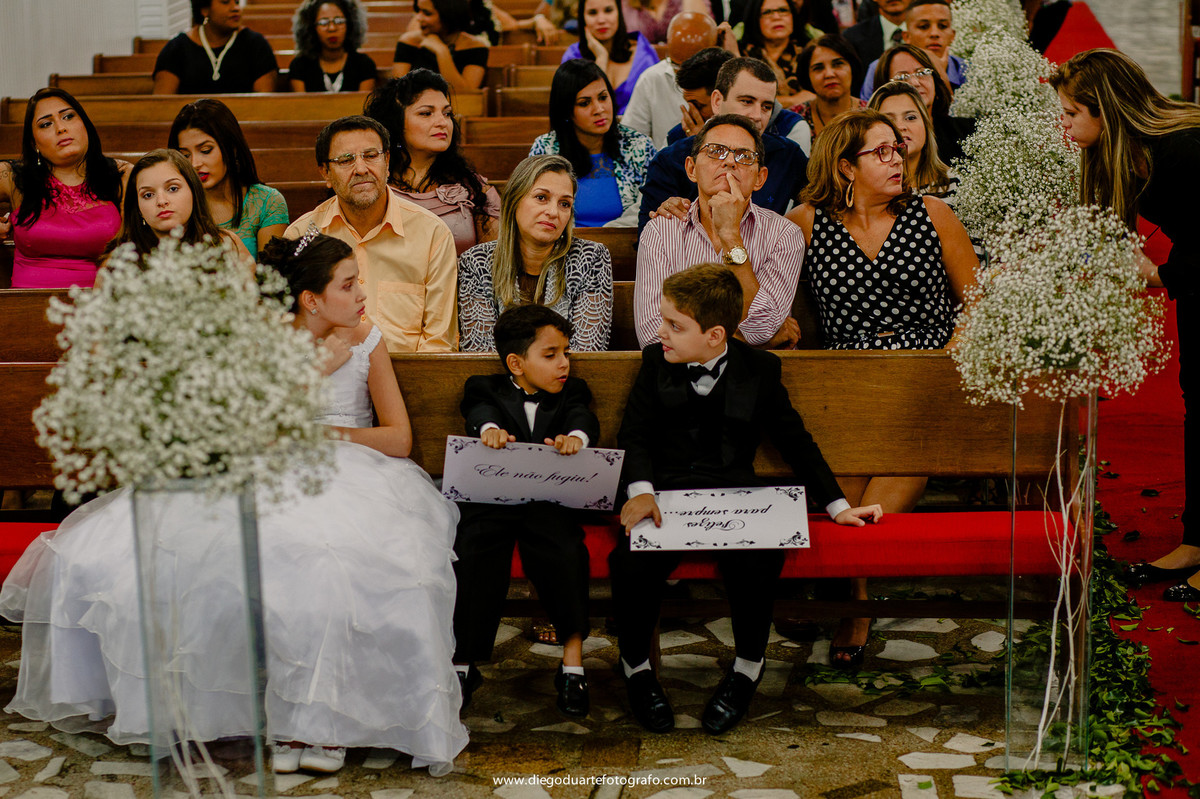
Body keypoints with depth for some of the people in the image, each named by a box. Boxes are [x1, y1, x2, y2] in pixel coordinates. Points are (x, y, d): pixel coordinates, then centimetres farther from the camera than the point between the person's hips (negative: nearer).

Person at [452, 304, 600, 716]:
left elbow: (583, 416, -2)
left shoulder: (571, 392, 19)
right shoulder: (485, 389, 14)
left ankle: (573, 660, -16)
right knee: (471, 556, -26)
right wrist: (489, 429, -34)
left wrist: (575, 436, -28)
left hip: (549, 500, 1)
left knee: (565, 554, -28)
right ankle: (463, 662, -13)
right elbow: (479, 411, -9)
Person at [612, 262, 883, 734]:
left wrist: (836, 505, 11)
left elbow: (795, 441, 14)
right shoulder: (656, 363, 9)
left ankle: (748, 668, -3)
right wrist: (641, 490, -15)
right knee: (633, 563, -30)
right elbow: (634, 434, 5)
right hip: (665, 495, 1)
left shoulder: (759, 370, 6)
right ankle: (636, 666, 0)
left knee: (758, 562, -32)